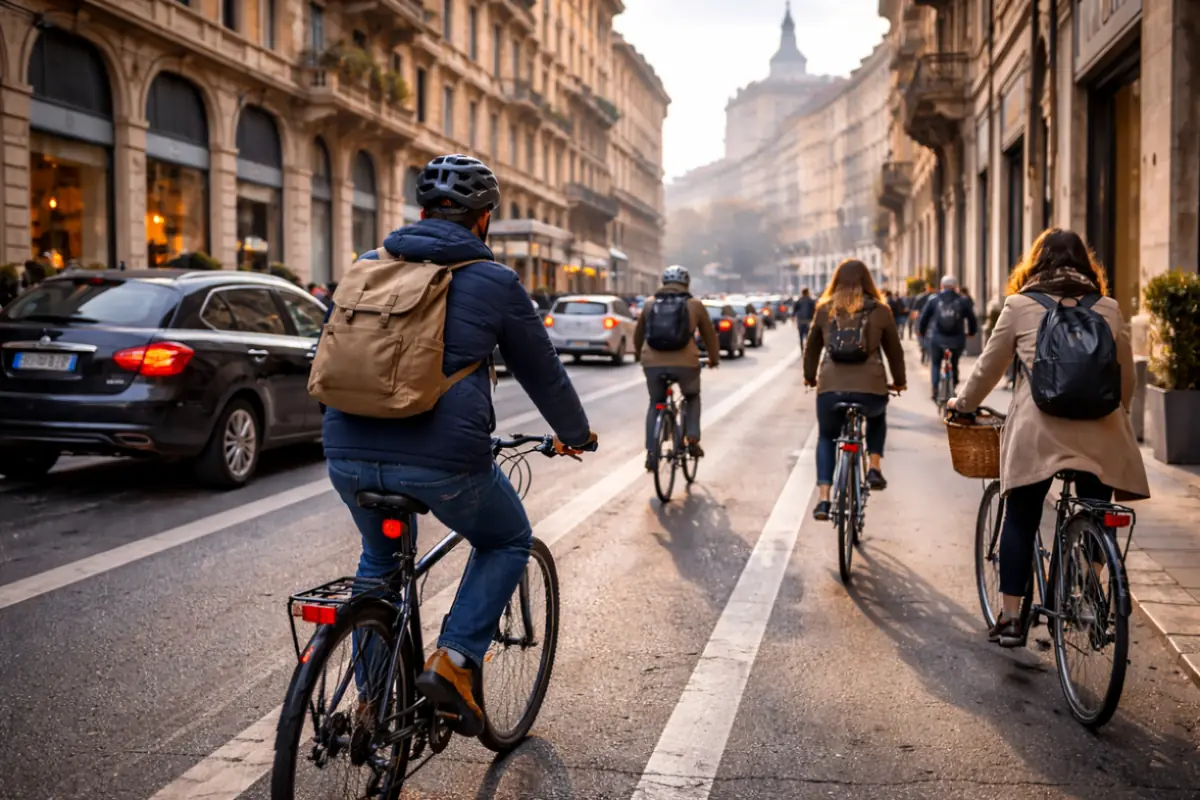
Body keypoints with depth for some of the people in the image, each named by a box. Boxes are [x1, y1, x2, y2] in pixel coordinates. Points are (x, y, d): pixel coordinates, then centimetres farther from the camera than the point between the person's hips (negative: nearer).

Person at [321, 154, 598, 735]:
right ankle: (453, 662, 7)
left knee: (379, 558, 31)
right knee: (508, 543, 22)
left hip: (349, 455, 5)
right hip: (442, 458, -4)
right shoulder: (494, 283, 2)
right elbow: (541, 371, 11)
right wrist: (574, 434, 29)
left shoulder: (368, 268, 14)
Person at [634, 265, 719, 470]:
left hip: (653, 363, 1)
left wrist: (638, 353, 42)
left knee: (655, 404, 21)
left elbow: (638, 332, 23)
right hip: (685, 363, -1)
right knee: (692, 398, 26)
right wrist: (714, 358, 32)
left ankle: (651, 453, 11)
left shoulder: (650, 303, 12)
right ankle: (692, 440, 8)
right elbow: (709, 334, 16)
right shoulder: (694, 305, 7)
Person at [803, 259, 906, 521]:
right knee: (877, 418, 36)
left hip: (830, 388, 0)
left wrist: (809, 376, 35)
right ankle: (875, 468, 20)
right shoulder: (880, 310, 7)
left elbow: (812, 348, 18)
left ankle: (823, 498, 8)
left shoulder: (825, 309, 10)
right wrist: (899, 381, 30)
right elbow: (894, 350, 15)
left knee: (826, 437, 23)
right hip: (870, 388, 0)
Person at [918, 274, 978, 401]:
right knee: (954, 365, 18)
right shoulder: (962, 301, 3)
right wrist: (971, 332, 24)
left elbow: (924, 317, 2)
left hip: (937, 338, 0)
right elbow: (972, 319, 6)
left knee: (935, 364, 16)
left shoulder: (933, 299, 1)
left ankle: (935, 390, 2)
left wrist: (921, 331, 17)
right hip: (957, 340, 1)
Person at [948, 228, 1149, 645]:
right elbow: (1126, 374, 16)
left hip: (1037, 431, -1)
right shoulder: (1108, 308, 9)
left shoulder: (1020, 305, 4)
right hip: (1098, 433, 2)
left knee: (1020, 520, 7)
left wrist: (963, 403, 26)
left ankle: (1010, 619, 9)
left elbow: (990, 365, 9)